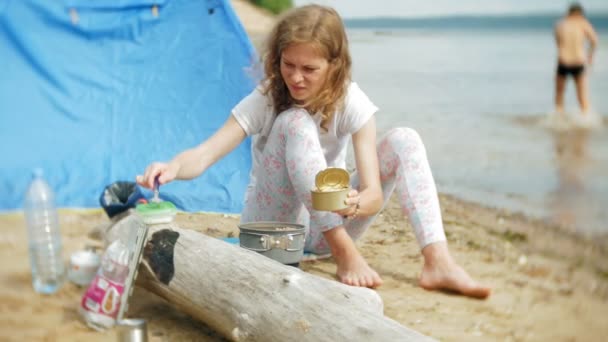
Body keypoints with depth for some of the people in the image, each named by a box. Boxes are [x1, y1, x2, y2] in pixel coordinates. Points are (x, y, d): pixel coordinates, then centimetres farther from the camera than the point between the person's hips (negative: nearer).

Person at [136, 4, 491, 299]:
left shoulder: (351, 103, -15)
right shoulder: (265, 101, -17)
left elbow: (374, 192, -23)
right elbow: (204, 155, -28)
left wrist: (355, 204, -47)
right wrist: (174, 167, -51)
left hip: (328, 225, 2)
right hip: (272, 224, -2)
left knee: (403, 140, -19)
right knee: (294, 123, -31)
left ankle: (438, 262, -29)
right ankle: (345, 253, -31)